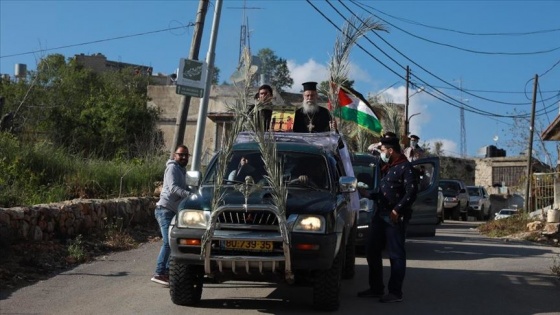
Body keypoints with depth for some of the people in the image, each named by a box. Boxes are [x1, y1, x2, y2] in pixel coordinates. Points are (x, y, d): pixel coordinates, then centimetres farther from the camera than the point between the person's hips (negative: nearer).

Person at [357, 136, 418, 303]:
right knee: (372, 251, 11)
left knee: (396, 255, -3)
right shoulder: (388, 168, 19)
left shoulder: (404, 167, -10)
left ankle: (395, 292, 2)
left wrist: (397, 210, -21)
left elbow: (411, 192, -18)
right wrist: (369, 195, 16)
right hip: (380, 215, 10)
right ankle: (376, 288, 20)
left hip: (395, 218, -10)